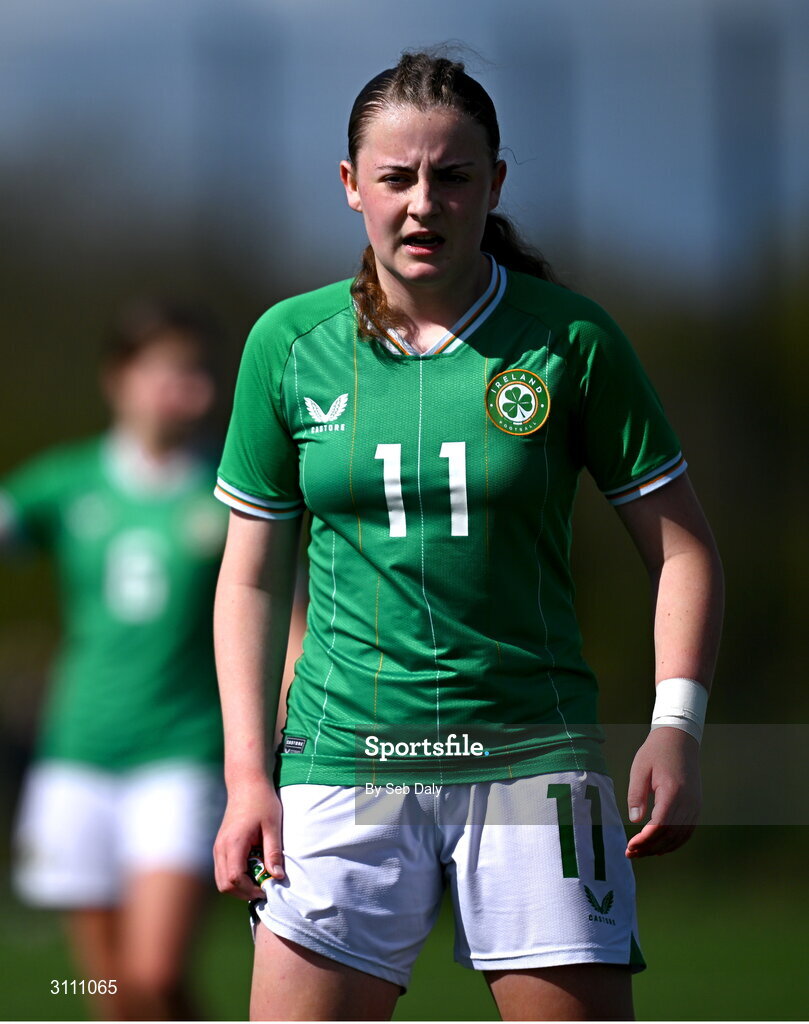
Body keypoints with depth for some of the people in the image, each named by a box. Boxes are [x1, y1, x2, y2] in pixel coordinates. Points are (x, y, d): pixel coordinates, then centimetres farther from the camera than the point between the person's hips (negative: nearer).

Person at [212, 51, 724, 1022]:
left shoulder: (569, 338, -1)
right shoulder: (289, 343, 4)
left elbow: (681, 548, 4)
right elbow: (252, 576, 11)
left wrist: (676, 727, -9)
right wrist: (247, 771, 3)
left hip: (531, 759, -1)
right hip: (343, 757, 1)